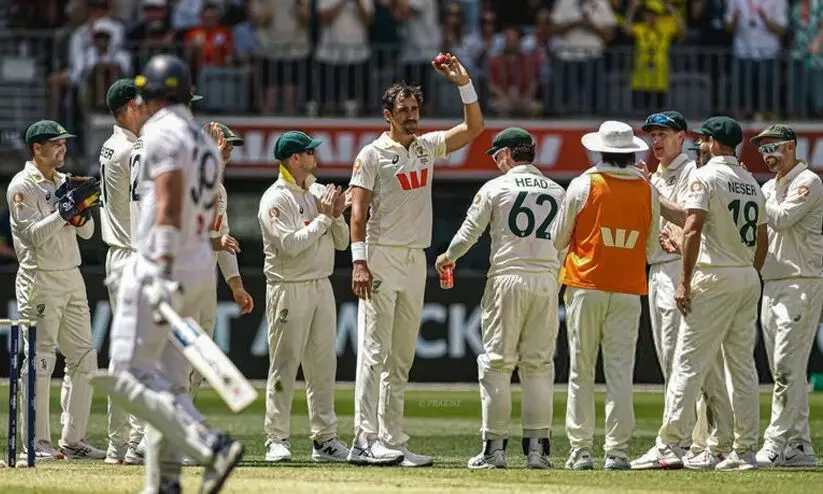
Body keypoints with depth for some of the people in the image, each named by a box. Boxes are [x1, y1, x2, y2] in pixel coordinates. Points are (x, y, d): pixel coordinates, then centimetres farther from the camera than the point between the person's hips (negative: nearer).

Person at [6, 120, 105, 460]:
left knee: (83, 359, 6)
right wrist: (68, 206, -21)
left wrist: (82, 206, -6)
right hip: (40, 281, -8)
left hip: (72, 278, 8)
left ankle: (73, 439, 10)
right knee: (39, 361, -8)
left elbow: (86, 232, 13)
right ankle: (38, 442, -6)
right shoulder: (22, 186, -7)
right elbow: (34, 233, -16)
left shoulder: (64, 182, 15)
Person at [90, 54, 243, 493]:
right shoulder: (205, 143, 18)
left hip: (159, 266, -9)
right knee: (168, 381, 12)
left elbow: (169, 206, -21)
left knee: (128, 377, -11)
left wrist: (161, 274, -27)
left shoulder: (162, 133, -10)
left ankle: (213, 446, -24)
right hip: (200, 266, 9)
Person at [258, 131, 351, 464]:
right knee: (284, 365, -6)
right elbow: (290, 244, -21)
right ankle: (277, 439, -4)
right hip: (289, 289, -7)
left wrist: (337, 215, -5)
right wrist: (323, 218, -14)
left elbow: (342, 242, 14)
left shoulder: (318, 193, 13)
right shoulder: (275, 199, -9)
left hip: (321, 286, 7)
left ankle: (324, 439, 11)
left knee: (323, 365, 7)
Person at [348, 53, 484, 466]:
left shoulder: (427, 146, 13)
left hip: (415, 260, 7)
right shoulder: (373, 154, -4)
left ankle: (392, 441, 8)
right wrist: (359, 262, -18)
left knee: (402, 357, 7)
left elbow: (473, 128, 12)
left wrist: (464, 83, -1)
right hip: (381, 258, -7)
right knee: (375, 351, -11)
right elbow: (358, 211, -9)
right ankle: (366, 439, -16)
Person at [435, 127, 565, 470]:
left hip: (508, 278, -3)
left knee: (497, 364, 1)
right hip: (547, 279, 3)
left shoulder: (495, 188, 0)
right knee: (538, 366, 7)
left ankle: (494, 448, -2)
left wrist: (447, 258, 21)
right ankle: (538, 448, 4)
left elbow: (469, 233, 3)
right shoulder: (557, 191, 11)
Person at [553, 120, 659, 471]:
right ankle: (617, 450, -3)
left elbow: (559, 240, 1)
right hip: (628, 289, 2)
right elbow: (650, 247, 11)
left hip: (586, 287, -2)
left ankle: (581, 449, 2)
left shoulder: (582, 186, -4)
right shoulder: (648, 192, 3)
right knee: (620, 372, 2)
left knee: (581, 370, 4)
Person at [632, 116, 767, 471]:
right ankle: (745, 451, 8)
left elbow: (693, 229, -18)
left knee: (688, 363, -8)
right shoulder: (752, 183, 14)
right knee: (743, 366, 10)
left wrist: (685, 281, -17)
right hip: (748, 280, 7)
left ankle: (669, 446, -14)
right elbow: (763, 239, 17)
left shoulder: (705, 176, -9)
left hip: (714, 281, -7)